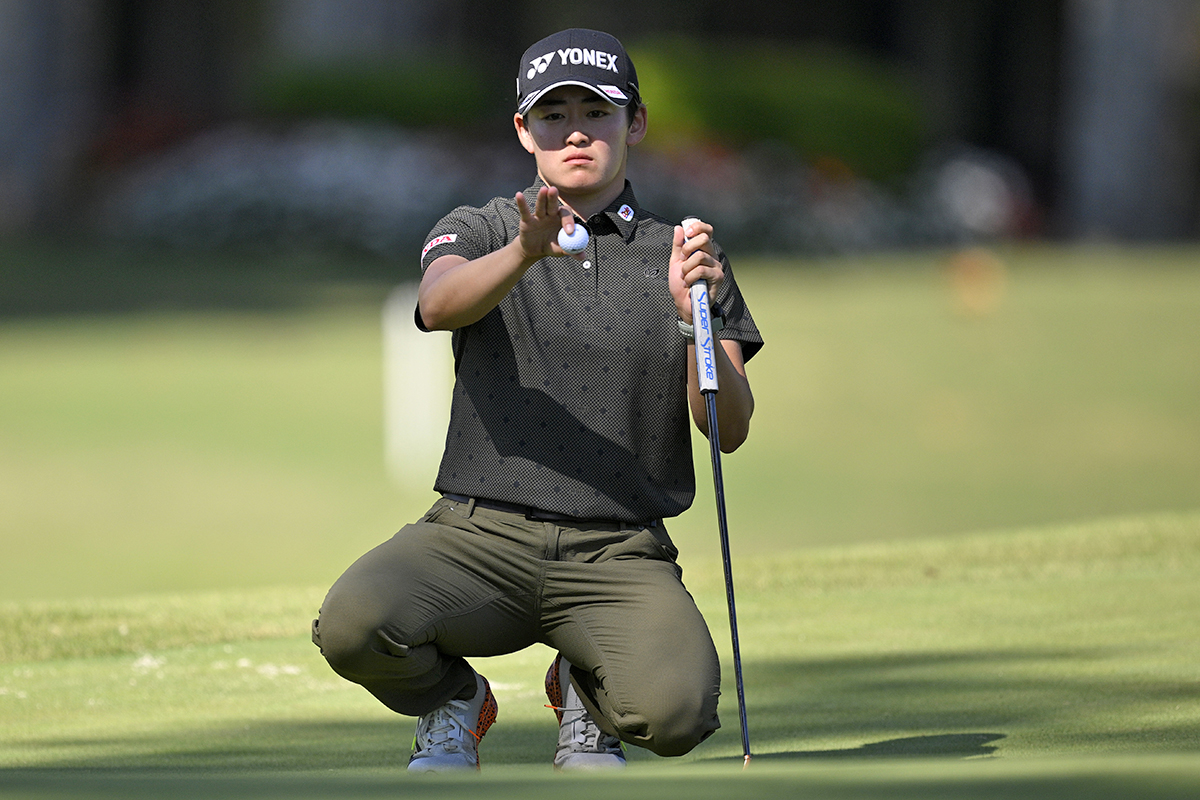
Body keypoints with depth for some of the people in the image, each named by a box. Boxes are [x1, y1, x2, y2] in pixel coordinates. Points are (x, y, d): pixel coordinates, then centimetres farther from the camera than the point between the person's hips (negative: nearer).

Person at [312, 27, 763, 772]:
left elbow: (729, 429, 3)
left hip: (619, 554, 0)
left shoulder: (682, 256, 13)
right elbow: (439, 304, -16)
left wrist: (696, 315, -15)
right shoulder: (478, 234, 10)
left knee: (676, 710, -29)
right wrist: (526, 253, -37)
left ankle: (587, 694, 10)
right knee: (354, 621, -31)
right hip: (481, 536, 0)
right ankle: (452, 701, 6)